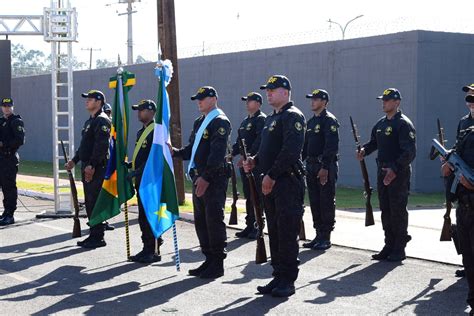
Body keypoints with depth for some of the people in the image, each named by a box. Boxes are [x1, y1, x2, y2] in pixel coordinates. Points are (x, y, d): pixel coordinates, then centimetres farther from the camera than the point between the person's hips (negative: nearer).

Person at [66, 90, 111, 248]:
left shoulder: (102, 121, -12)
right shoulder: (90, 121, 20)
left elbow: (101, 145, -21)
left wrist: (92, 165, -25)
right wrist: (74, 160, 21)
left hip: (97, 168, -10)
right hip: (87, 167, 10)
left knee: (95, 202, -8)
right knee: (89, 203, 13)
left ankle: (98, 237, -3)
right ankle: (94, 234, 20)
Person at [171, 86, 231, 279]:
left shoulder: (220, 122, -10)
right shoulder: (199, 122, 19)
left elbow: (218, 153, -19)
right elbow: (192, 149, 22)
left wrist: (206, 177, -24)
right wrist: (175, 152, 4)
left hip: (214, 180, -9)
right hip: (199, 179, 9)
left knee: (214, 220, -5)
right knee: (200, 221, 12)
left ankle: (218, 264, 3)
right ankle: (209, 260, 21)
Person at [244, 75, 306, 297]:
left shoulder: (293, 116, -11)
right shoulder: (271, 118, 19)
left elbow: (290, 151, -21)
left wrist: (271, 175, -20)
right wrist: (254, 161, 6)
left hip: (288, 182, -9)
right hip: (271, 183, 10)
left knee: (287, 233, -5)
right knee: (274, 231, 12)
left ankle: (288, 281, 2)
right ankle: (279, 276, 20)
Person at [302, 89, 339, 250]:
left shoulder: (329, 120, -10)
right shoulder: (311, 121, 17)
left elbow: (331, 145, -18)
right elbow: (306, 144, 21)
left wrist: (325, 167, -22)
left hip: (326, 167, -9)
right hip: (311, 166, 9)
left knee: (327, 202, -3)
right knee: (314, 202, 10)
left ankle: (326, 238, 2)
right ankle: (319, 235, 17)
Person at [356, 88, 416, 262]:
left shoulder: (403, 124, -11)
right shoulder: (381, 123, 15)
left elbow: (410, 152, -18)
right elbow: (374, 142, 27)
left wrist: (395, 169, -25)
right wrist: (364, 150, 5)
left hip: (398, 174, -8)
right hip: (382, 172, 8)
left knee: (398, 211, -3)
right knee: (385, 211, 11)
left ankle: (399, 250, 5)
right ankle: (389, 246, 20)